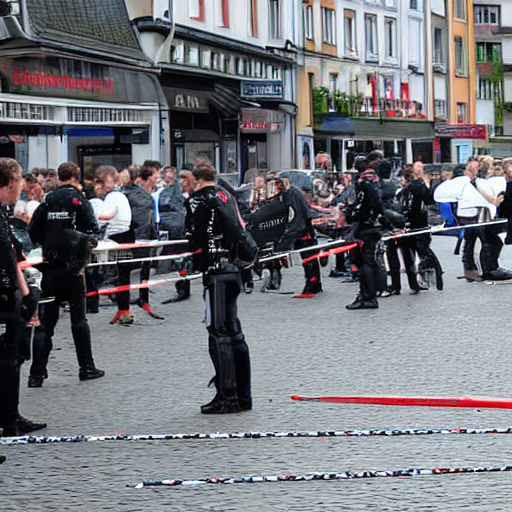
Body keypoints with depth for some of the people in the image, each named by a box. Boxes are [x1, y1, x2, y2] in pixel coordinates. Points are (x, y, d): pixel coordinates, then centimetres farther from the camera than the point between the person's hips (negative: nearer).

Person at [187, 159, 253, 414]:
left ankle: (227, 397, -6)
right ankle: (243, 396, 16)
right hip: (233, 270, 8)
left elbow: (195, 239, -11)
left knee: (219, 334, -5)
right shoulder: (228, 198, 16)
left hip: (215, 271, -8)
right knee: (233, 331, 12)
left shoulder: (199, 200, -8)